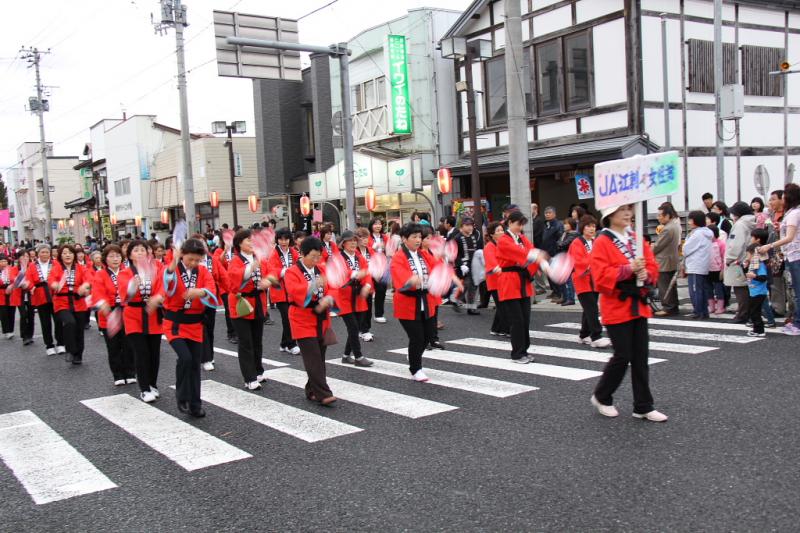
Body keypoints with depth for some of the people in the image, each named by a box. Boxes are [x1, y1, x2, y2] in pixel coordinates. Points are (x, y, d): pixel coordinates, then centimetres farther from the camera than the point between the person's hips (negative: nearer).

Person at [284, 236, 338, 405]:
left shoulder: (320, 271, 11)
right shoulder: (292, 272, -7)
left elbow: (330, 291, 8)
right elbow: (294, 291, -25)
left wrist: (328, 299, -15)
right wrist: (314, 285, -37)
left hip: (321, 321, 6)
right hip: (303, 322, -6)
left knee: (319, 358, 10)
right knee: (313, 359, -10)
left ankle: (312, 391, 22)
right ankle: (323, 394, -11)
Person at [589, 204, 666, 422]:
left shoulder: (636, 240, 11)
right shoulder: (602, 242, -9)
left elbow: (652, 266, 10)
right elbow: (601, 276, -18)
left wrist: (646, 274, -12)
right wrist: (629, 269, -26)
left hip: (637, 305, 6)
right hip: (616, 308, -6)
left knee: (640, 358, 7)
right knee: (622, 357, -3)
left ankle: (643, 407, 15)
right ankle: (601, 397, 19)